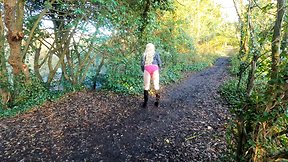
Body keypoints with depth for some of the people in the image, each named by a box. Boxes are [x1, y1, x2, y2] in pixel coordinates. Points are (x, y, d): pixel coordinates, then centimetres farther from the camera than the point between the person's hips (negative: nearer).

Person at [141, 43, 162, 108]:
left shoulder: (144, 54, 22)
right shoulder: (156, 53, 21)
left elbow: (142, 63, 11)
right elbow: (159, 62, 10)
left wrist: (144, 71, 21)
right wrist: (158, 70, 22)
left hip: (147, 68, 0)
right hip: (155, 68, 0)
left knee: (146, 86, 4)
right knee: (156, 85, 7)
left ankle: (145, 103, 2)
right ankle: (157, 101, 8)